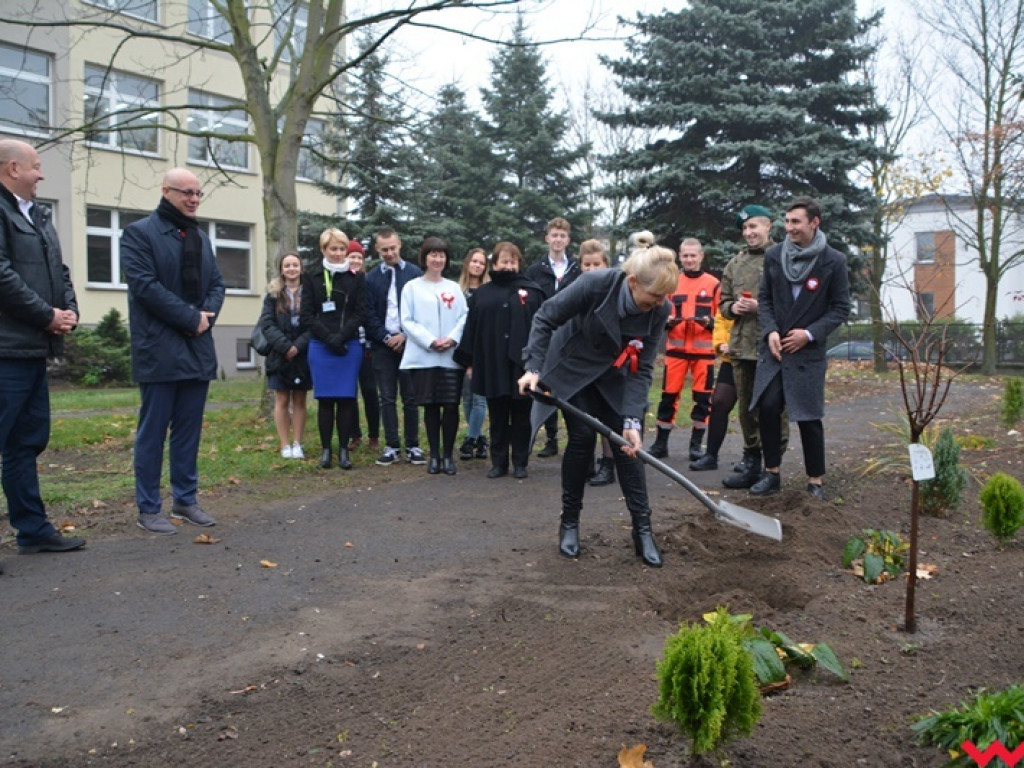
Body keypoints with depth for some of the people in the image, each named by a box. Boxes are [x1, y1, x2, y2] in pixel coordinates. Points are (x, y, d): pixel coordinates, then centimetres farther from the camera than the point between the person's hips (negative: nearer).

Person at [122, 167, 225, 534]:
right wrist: (191, 318, -15)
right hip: (159, 349, -6)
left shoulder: (201, 237, 18)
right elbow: (144, 285, -14)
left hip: (198, 348, 6)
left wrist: (207, 316, -4)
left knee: (189, 429, 10)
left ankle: (185, 499, 19)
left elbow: (217, 283, 15)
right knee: (153, 431, -1)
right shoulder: (139, 232, -3)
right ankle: (148, 508, 7)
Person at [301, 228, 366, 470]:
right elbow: (307, 315, 1)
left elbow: (360, 312, 1)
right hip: (320, 346, 0)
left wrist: (342, 336, -13)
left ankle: (344, 449, 7)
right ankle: (325, 449, 9)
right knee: (325, 398, 1)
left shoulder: (355, 277, 6)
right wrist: (329, 337, -10)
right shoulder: (312, 276, 6)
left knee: (346, 398, 0)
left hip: (349, 346, 0)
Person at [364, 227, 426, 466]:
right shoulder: (371, 278, 8)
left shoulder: (415, 273, 2)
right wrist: (386, 337, -6)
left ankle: (413, 446, 10)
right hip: (383, 345, 2)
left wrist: (405, 336, -8)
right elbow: (369, 314, 5)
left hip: (408, 343, -2)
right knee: (387, 398, 4)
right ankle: (392, 447, 10)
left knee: (410, 398, 3)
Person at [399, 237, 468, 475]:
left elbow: (464, 317, 6)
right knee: (431, 406, 3)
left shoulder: (454, 288, 11)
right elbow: (407, 321, -1)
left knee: (451, 405, -1)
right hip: (423, 357, -1)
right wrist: (430, 341, -10)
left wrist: (452, 338, -11)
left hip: (451, 356, 1)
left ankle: (448, 455, 10)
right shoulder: (412, 287, 4)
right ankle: (434, 455, 14)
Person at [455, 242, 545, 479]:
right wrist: (468, 361, 3)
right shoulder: (482, 294, 10)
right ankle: (498, 462, 18)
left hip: (523, 365, -2)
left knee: (521, 417, 7)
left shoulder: (532, 291, 3)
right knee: (497, 418, 9)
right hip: (492, 366, 2)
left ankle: (520, 463, 17)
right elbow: (471, 328, 8)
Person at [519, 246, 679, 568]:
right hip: (571, 369, -3)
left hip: (613, 376, 3)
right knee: (583, 437, -9)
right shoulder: (596, 284, -32)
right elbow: (546, 318, -20)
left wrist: (632, 420, -26)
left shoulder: (659, 310, -21)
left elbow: (642, 369, -19)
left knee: (628, 442, -5)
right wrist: (533, 367, -27)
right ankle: (569, 523, 9)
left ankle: (642, 529, 5)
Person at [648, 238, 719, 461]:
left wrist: (709, 322, -16)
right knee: (669, 395, 2)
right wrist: (668, 321, -10)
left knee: (702, 397, 2)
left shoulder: (713, 284, 4)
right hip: (675, 349, 1)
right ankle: (661, 443, 11)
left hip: (703, 350, -1)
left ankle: (696, 444, 13)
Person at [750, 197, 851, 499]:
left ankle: (815, 481, 12)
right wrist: (770, 331, -6)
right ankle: (771, 474, 11)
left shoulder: (833, 261, -5)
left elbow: (841, 308, -1)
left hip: (808, 351, -3)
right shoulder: (774, 255, 3)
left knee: (809, 417, -1)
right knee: (768, 407, -3)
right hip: (773, 347, 3)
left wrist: (810, 334, -12)